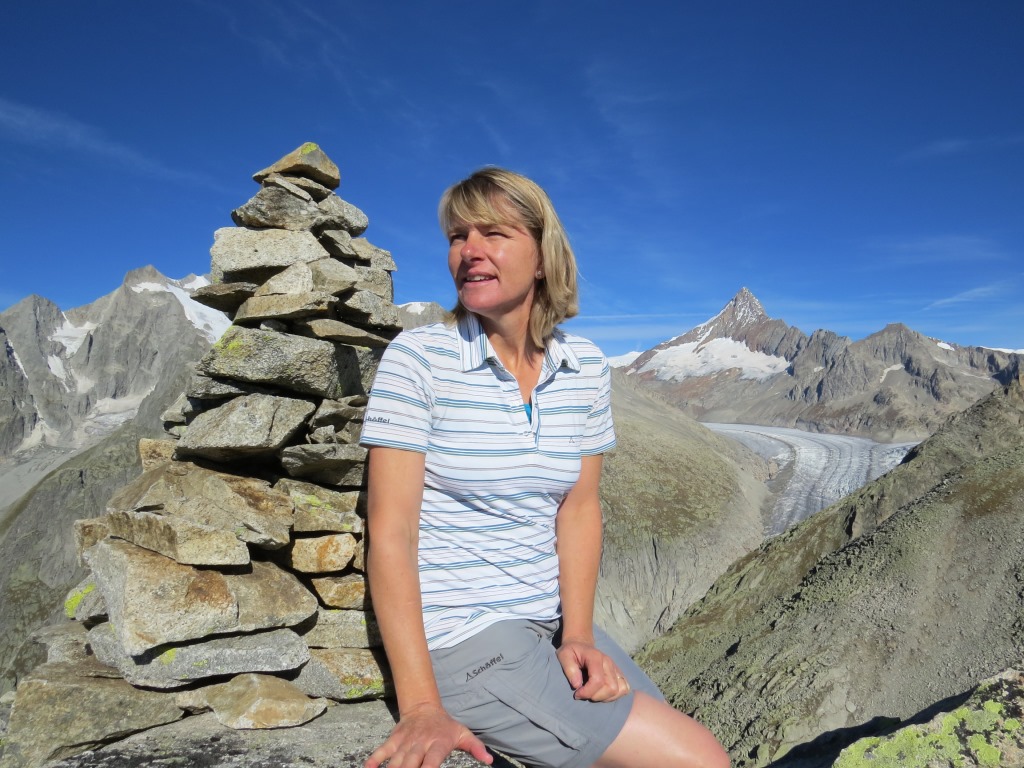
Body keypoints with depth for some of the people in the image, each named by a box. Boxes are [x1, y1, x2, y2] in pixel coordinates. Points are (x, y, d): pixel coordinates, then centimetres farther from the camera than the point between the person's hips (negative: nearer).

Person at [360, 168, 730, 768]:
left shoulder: (586, 367, 1)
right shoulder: (418, 358, -13)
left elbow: (579, 508, 2)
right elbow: (390, 532, -16)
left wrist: (578, 634, -9)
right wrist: (422, 707, -21)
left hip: (553, 623, 5)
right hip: (457, 638, -5)